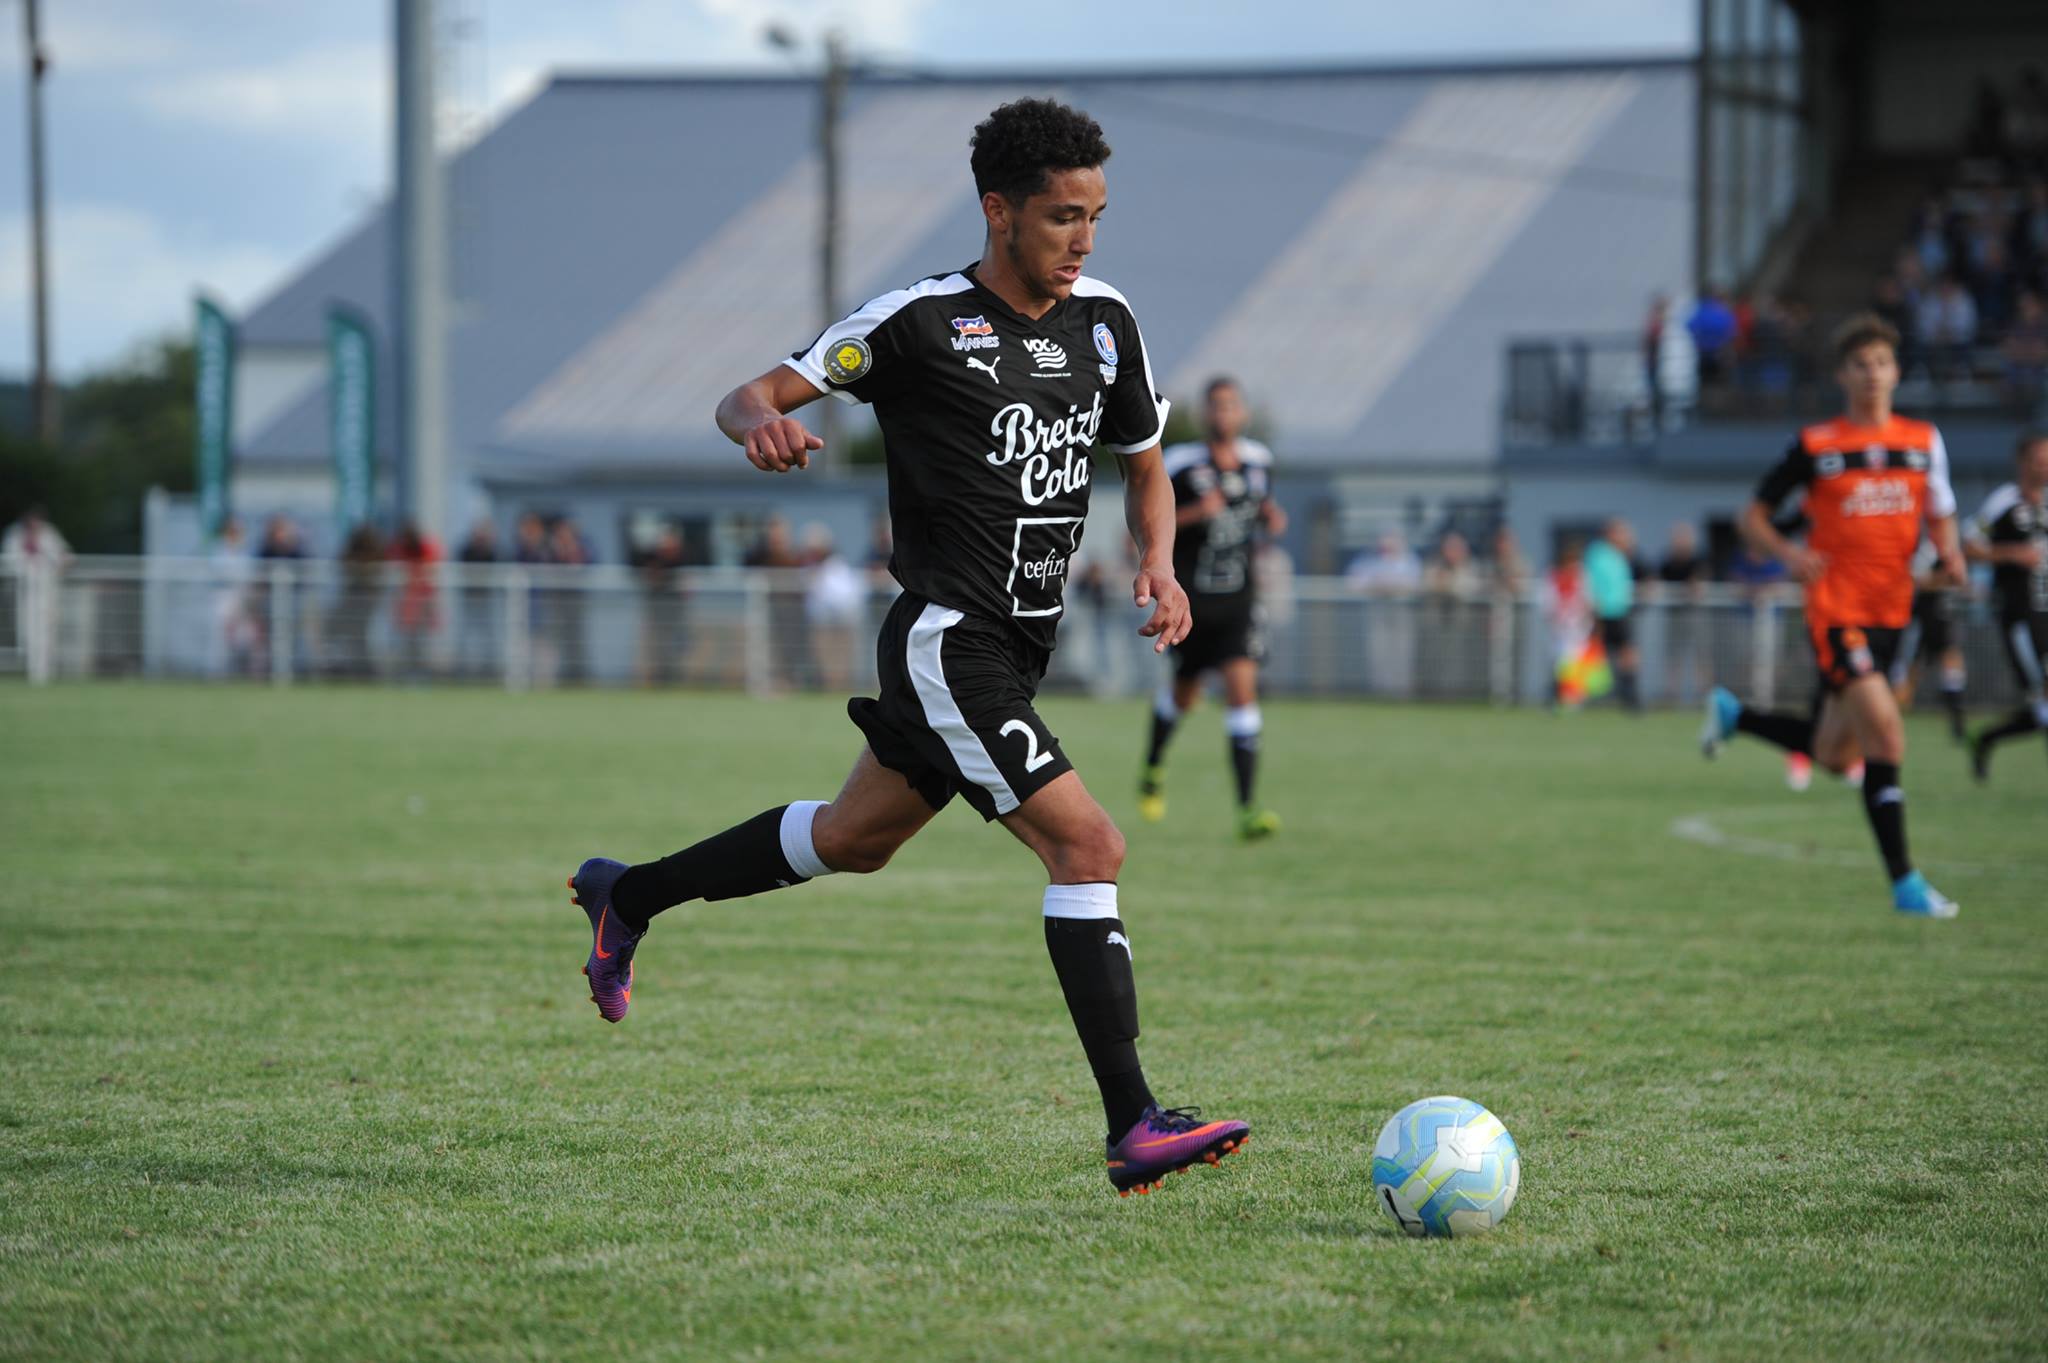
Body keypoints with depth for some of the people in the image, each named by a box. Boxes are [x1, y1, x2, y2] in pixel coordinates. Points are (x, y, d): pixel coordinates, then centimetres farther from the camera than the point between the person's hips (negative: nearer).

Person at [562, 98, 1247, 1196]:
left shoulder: (1103, 321, 7)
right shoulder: (920, 321, -11)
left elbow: (1144, 463, 20)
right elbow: (749, 397, -11)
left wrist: (1157, 563, 0)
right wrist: (761, 421, -36)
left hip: (1019, 646, 8)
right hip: (947, 643, -8)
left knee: (852, 839, 21)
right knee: (1088, 848, -17)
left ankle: (627, 898, 41)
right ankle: (1135, 1130, -16)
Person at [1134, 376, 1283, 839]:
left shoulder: (1258, 460, 4)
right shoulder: (1180, 463, -10)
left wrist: (1271, 516, -1)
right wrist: (1193, 514, -22)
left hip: (1237, 598, 2)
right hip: (1189, 598, -2)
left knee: (1242, 685, -13)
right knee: (1185, 694, 11)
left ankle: (1248, 810, -15)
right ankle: (1154, 766, 45)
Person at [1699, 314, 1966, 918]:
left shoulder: (1923, 442, 8)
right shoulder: (1815, 445, -2)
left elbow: (1941, 518, 16)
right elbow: (1753, 516, 5)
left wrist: (1949, 555, -7)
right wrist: (1789, 554, -15)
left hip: (1890, 614, 5)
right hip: (1835, 609, -5)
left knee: (1834, 755, 13)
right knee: (1885, 735, -18)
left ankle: (1733, 714, 39)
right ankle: (1904, 882, -13)